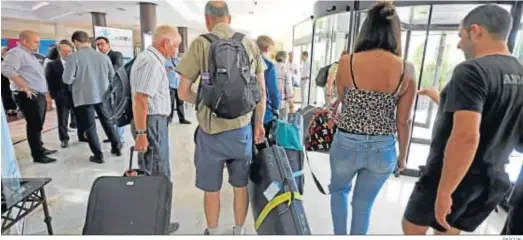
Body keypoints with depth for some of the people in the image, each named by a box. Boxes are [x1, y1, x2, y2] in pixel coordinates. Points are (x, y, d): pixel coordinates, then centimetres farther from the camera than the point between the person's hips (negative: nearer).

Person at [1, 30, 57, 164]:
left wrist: (46, 94, 22)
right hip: (28, 96, -10)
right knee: (34, 125, -7)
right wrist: (25, 87, -24)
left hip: (39, 95, 10)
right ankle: (38, 155, -1)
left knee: (38, 125, 16)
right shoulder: (17, 53, -9)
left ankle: (40, 149, 27)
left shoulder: (29, 55, 21)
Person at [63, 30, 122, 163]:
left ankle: (98, 155, 9)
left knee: (89, 126, 6)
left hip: (84, 97, -4)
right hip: (103, 95, 4)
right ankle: (117, 147, 23)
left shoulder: (74, 57, -10)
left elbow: (67, 79, -10)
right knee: (107, 121, 18)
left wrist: (78, 78, 9)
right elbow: (112, 76, 9)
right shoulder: (103, 56, 1)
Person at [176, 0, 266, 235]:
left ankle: (213, 234, 36)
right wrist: (260, 123, 15)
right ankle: (239, 233, 37)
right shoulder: (250, 44, 3)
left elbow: (183, 92, -5)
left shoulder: (201, 43, -6)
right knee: (241, 186, 18)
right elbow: (261, 91, 6)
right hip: (243, 128, 3)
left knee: (211, 189, 16)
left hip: (211, 129, -2)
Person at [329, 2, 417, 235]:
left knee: (339, 189, 30)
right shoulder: (406, 70, -8)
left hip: (347, 144, -1)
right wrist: (403, 155, 13)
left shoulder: (346, 62, -12)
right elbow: (404, 121, -1)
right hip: (383, 149, 1)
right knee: (363, 205, 21)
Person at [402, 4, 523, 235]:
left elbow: (466, 137, -29)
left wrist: (444, 192, -24)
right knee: (448, 231, 22)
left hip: (452, 178, -7)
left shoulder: (472, 70, -20)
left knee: (412, 227, 14)